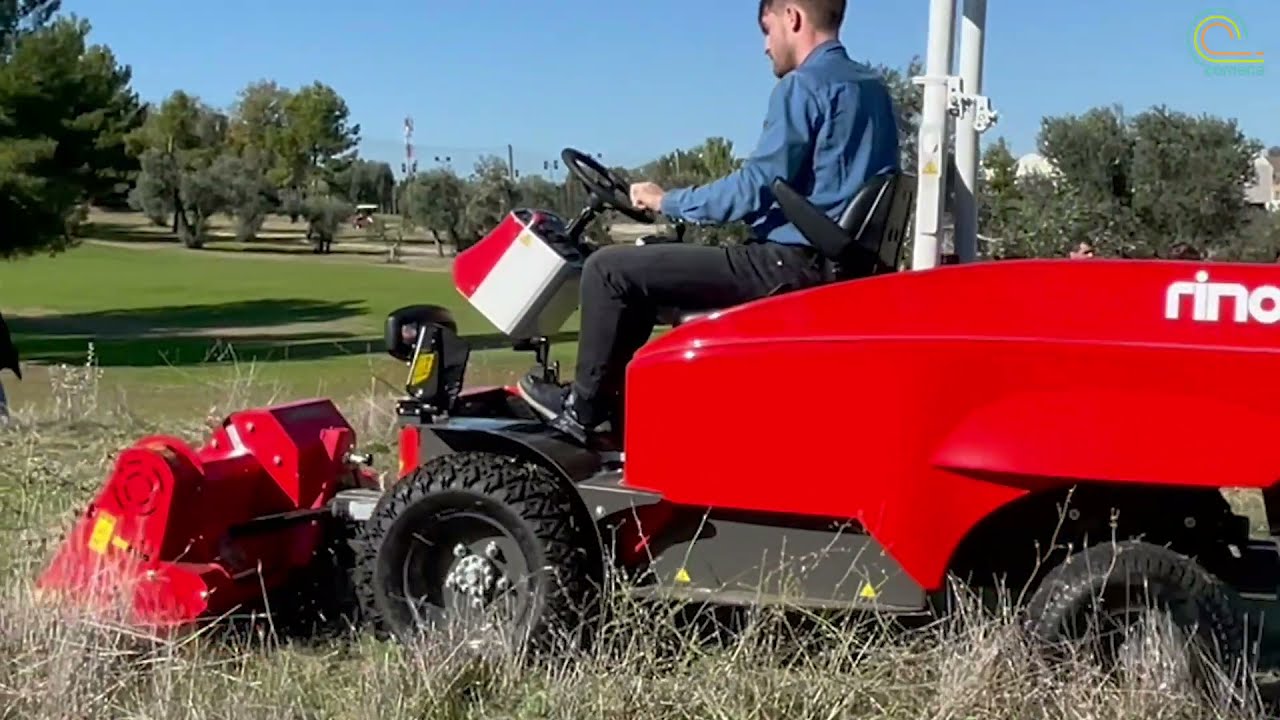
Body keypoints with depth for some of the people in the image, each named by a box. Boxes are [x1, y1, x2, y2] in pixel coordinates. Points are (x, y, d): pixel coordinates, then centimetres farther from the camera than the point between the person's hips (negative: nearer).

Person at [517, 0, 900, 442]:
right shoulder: (873, 88, 15)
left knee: (610, 268, -6)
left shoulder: (802, 87, -13)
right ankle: (612, 401, 23)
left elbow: (756, 188, -19)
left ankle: (583, 407, 6)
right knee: (642, 265, 22)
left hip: (786, 264, -10)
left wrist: (665, 201, -4)